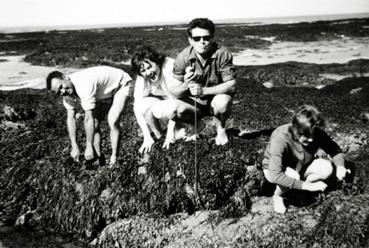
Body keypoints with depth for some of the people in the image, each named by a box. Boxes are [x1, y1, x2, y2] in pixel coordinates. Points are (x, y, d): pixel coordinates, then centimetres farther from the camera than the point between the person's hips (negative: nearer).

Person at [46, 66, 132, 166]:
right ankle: (99, 158, 11)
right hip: (104, 91, 8)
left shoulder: (84, 85, -40)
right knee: (94, 124, -1)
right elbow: (70, 118, -11)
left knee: (113, 122, -20)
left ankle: (114, 158, -7)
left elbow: (88, 119, -36)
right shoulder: (67, 93, -15)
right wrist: (74, 147, -13)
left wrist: (89, 146, -30)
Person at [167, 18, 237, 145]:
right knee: (177, 109, -28)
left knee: (222, 103, -35)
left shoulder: (222, 54, -21)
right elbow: (174, 93, -13)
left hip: (216, 97, -1)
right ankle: (197, 125, 9)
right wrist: (186, 85, -37)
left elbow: (231, 85, -23)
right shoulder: (183, 57, -17)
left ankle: (221, 129, 2)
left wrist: (203, 90, -34)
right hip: (194, 102, 2)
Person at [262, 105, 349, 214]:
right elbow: (275, 176, -44)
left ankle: (298, 189, 4)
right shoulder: (280, 139, -38)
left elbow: (334, 149, -8)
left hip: (300, 165, 5)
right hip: (276, 169, -5)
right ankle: (278, 196, -3)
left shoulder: (316, 133, -23)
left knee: (327, 168, -20)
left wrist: (340, 166, -30)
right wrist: (307, 186, -45)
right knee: (293, 177, -37)